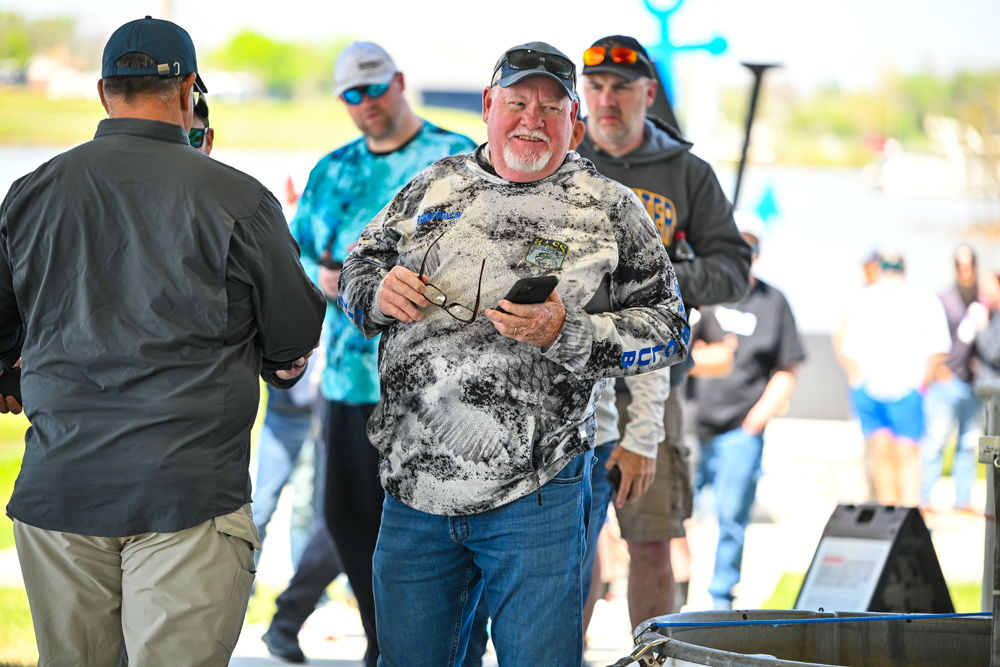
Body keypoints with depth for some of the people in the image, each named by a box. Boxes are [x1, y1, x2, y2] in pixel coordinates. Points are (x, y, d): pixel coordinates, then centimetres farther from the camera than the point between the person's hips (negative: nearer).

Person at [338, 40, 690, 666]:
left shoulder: (610, 210, 1)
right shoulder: (434, 188, 11)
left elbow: (668, 328, -2)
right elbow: (355, 273, 20)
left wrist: (565, 332, -17)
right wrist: (379, 295, -4)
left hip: (534, 497, -4)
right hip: (416, 487, 4)